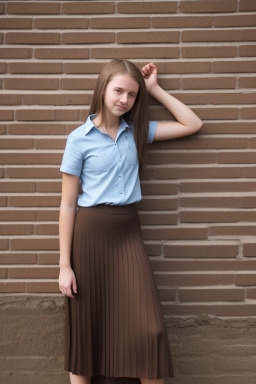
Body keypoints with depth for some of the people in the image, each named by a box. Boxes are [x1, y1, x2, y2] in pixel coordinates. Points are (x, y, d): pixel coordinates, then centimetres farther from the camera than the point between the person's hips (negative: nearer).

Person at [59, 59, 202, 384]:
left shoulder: (137, 131, 6)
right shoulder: (80, 138, -5)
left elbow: (192, 124, 10)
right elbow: (67, 204, -5)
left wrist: (155, 90, 6)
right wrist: (64, 266, -7)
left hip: (128, 231, 3)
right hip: (90, 232, -3)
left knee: (147, 328, 0)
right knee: (85, 326, 8)